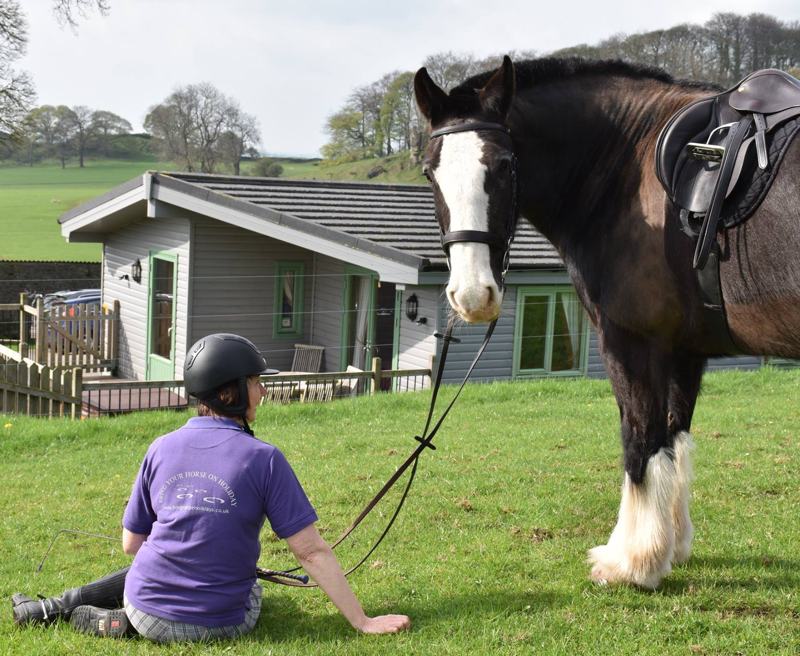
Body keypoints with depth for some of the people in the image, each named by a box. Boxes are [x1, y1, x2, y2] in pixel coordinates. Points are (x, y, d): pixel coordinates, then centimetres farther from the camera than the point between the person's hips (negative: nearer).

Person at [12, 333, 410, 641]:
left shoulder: (161, 449, -1)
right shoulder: (263, 459, -12)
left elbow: (131, 544, 7)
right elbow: (312, 552, -13)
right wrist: (362, 622, -8)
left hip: (150, 615, 4)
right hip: (219, 625, -4)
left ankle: (55, 610, 23)